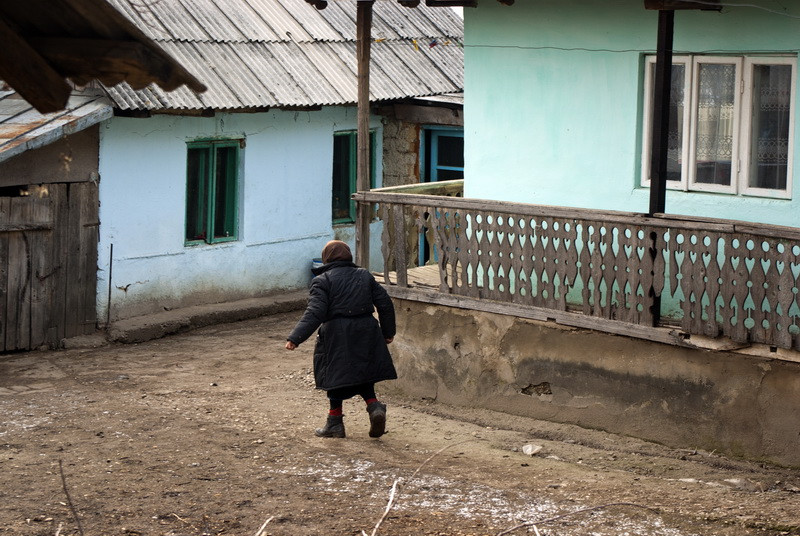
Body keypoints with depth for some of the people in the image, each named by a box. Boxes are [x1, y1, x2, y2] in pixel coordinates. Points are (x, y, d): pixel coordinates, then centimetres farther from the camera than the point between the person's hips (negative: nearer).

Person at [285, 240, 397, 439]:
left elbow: (315, 313, -16)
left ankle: (335, 422, 11)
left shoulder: (323, 281, -6)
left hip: (336, 335, -5)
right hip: (365, 333, 5)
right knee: (363, 373, 17)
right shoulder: (365, 276, 11)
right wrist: (388, 332, 23)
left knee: (336, 376, 6)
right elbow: (385, 303, 12)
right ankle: (374, 405, -5)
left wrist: (295, 338, -18)